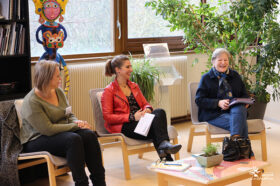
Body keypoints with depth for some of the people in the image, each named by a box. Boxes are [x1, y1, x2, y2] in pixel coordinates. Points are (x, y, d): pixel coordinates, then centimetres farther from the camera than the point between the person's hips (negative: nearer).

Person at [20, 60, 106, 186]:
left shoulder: (58, 92, 6)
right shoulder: (31, 102, -18)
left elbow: (70, 115, 15)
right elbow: (48, 129, -23)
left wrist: (77, 122, -10)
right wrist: (75, 126, -19)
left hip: (62, 132, 7)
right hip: (37, 141, -7)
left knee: (89, 135, -21)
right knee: (73, 139, -33)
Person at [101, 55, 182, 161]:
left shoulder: (134, 86, 23)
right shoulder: (109, 91, 1)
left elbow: (145, 103, 22)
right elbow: (107, 117, -7)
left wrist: (148, 109, -6)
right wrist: (132, 117, -18)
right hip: (123, 127, -6)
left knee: (160, 112, -29)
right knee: (154, 126, -33)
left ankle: (164, 144, -44)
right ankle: (166, 158, -37)